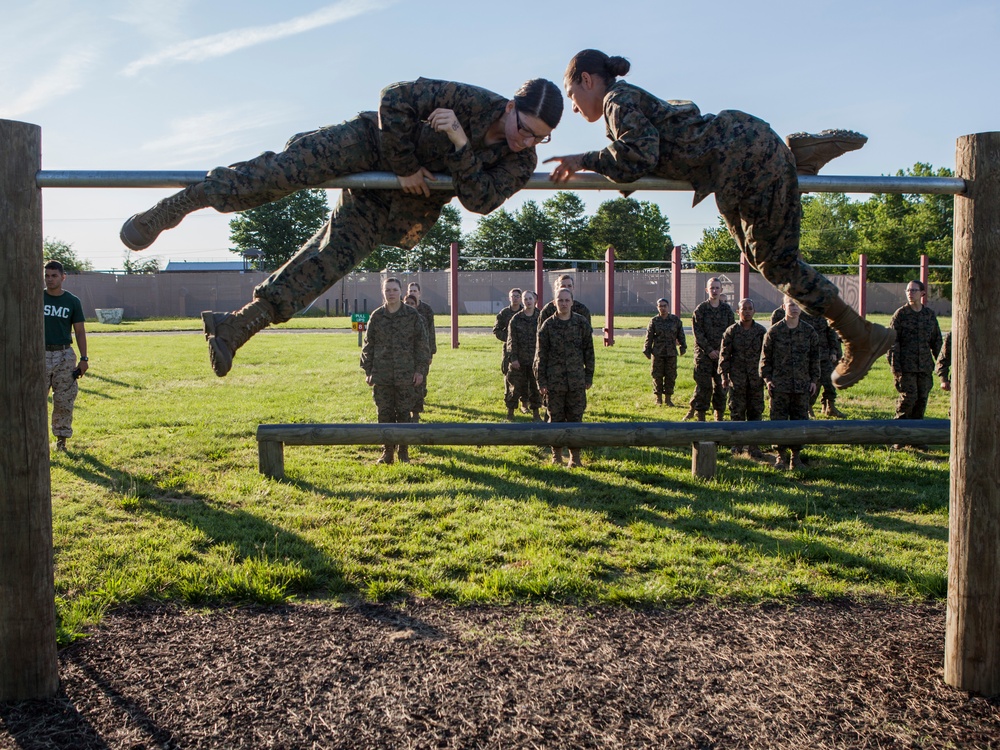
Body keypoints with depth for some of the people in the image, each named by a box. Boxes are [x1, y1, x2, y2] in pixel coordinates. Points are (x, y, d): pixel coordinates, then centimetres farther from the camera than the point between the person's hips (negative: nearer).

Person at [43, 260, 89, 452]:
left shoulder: (73, 301, 4)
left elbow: (80, 331, 6)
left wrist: (84, 358, -1)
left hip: (65, 355, 0)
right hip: (40, 354, 0)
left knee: (64, 400, 3)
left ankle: (62, 438, 13)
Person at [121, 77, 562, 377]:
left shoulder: (521, 162, -10)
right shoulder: (471, 101, -20)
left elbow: (481, 200, -24)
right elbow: (396, 98, -19)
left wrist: (462, 145, -36)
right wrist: (405, 167, -20)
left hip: (398, 212, 3)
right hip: (372, 146, -3)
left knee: (326, 263, -5)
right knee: (291, 167, -27)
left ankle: (236, 327, 4)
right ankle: (177, 206, -19)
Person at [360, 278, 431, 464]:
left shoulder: (412, 315, 0)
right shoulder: (376, 316, 4)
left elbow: (422, 344, 1)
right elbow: (368, 345, 9)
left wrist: (421, 370, -3)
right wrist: (368, 371, 5)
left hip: (406, 375, -1)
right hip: (382, 376, 2)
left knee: (404, 414, 4)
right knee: (384, 414, 5)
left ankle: (404, 451, 16)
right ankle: (387, 451, 15)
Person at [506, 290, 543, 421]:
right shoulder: (516, 319, 1)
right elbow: (512, 340, -1)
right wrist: (513, 358, -8)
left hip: (536, 359, 0)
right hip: (520, 360, 0)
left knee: (536, 387, 6)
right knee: (519, 385, 3)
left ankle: (536, 413, 16)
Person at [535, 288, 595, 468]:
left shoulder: (582, 323, 2)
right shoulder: (547, 326, 0)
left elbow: (588, 351, 7)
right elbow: (541, 355, 2)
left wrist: (589, 377, 4)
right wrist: (541, 381, -2)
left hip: (576, 380, 0)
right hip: (554, 381, 0)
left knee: (576, 418, 3)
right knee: (556, 418, 6)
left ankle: (575, 456, 13)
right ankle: (556, 455, 19)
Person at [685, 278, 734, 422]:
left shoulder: (727, 309, 7)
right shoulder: (700, 309, -1)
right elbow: (697, 332, -5)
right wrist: (709, 350, -12)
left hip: (722, 353, 3)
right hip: (703, 353, -2)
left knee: (721, 385, 5)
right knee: (703, 385, -3)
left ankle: (719, 415, 13)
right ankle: (700, 415, 3)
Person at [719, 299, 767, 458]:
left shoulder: (761, 331, 4)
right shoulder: (731, 331, 0)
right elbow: (724, 354, 1)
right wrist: (724, 375, -4)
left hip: (756, 378, 2)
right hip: (737, 378, -1)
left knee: (755, 411, 5)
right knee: (737, 411, 4)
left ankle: (752, 445, 13)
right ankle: (737, 444, 14)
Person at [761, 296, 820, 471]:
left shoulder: (809, 332, 5)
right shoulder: (774, 331, -1)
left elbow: (814, 358, 11)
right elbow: (765, 357, 3)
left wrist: (814, 379, 6)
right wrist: (767, 379, -4)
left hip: (802, 384, 2)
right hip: (780, 384, -2)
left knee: (800, 420, 6)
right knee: (778, 420, 1)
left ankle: (796, 455, 17)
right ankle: (781, 455, 12)